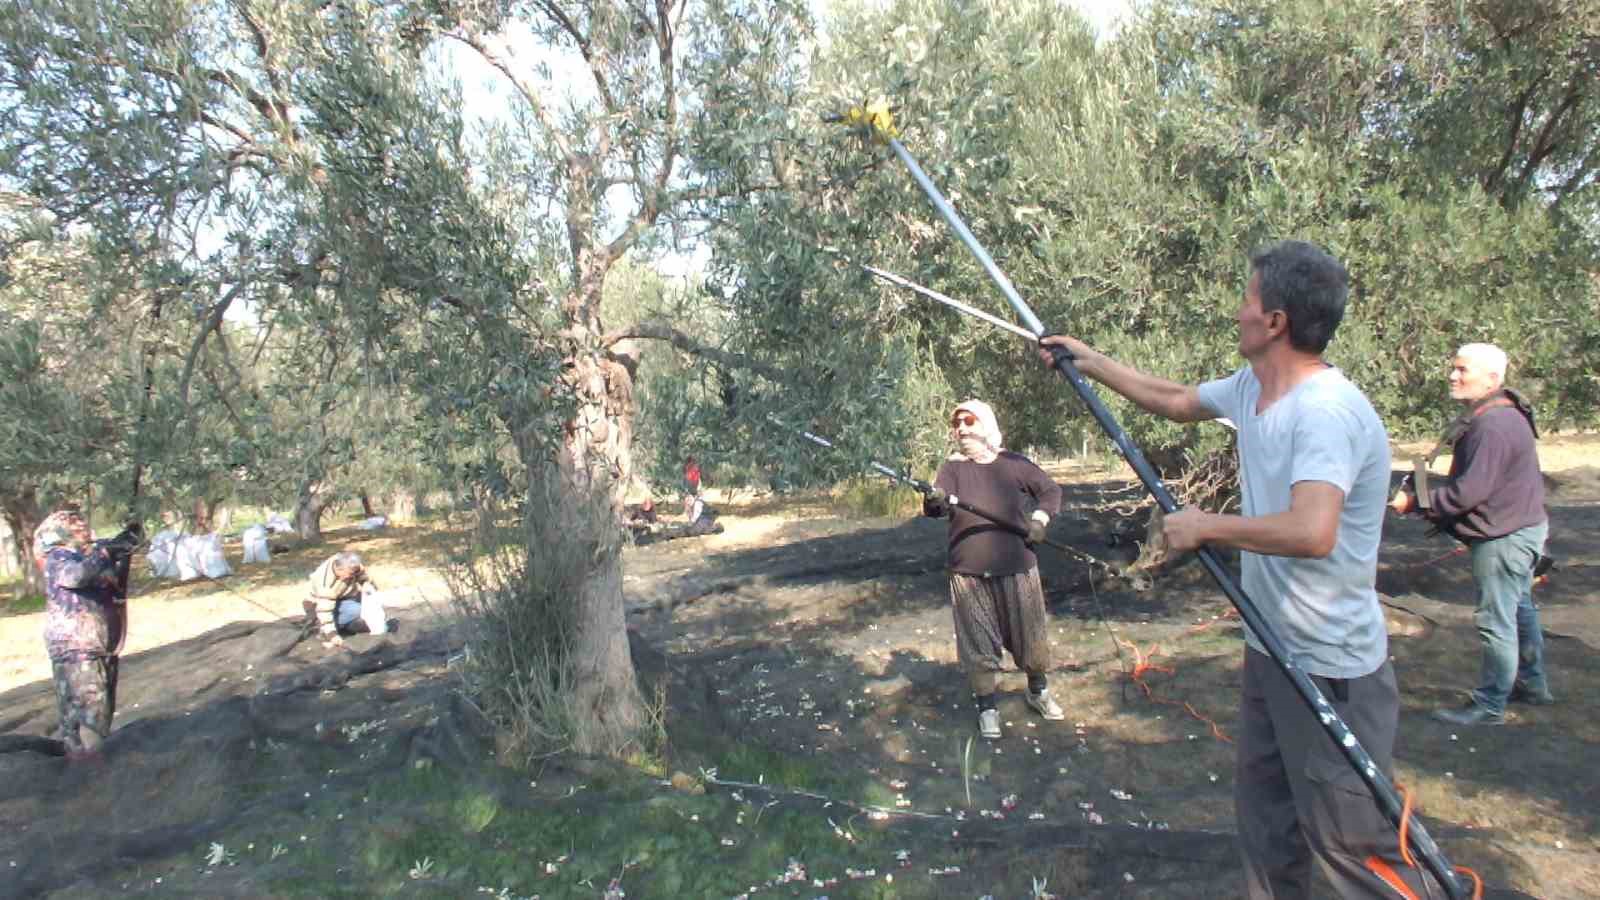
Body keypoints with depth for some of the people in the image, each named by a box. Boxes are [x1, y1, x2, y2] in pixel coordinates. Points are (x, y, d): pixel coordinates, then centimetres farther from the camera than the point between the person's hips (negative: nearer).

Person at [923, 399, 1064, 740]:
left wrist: (1040, 518, -5)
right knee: (979, 643, 5)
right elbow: (937, 506, -16)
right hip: (969, 572, -1)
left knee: (1031, 635, 14)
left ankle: (1038, 691, 39)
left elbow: (1051, 490, 12)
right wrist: (934, 500, -40)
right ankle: (987, 707, 21)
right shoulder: (952, 468, -1)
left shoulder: (1014, 463, 2)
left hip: (1017, 567, 1)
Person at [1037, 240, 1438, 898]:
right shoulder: (1251, 388, 3)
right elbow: (1174, 400, 20)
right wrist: (1089, 360, 24)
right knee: (1264, 813, 21)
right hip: (1270, 647, 9)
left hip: (1330, 666, -9)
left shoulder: (1326, 410, -26)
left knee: (1350, 836, 1)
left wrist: (1204, 526, -25)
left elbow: (1310, 533, -39)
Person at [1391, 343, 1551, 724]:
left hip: (1505, 537, -11)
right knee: (1519, 609, 23)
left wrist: (1415, 502, -19)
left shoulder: (1494, 426, -25)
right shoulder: (1500, 415, 9)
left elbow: (1469, 491, -27)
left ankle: (1489, 706, 9)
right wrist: (1432, 504, 9)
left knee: (1496, 621, -1)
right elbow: (1472, 481, 16)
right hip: (1520, 528, 11)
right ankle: (1531, 684, 38)